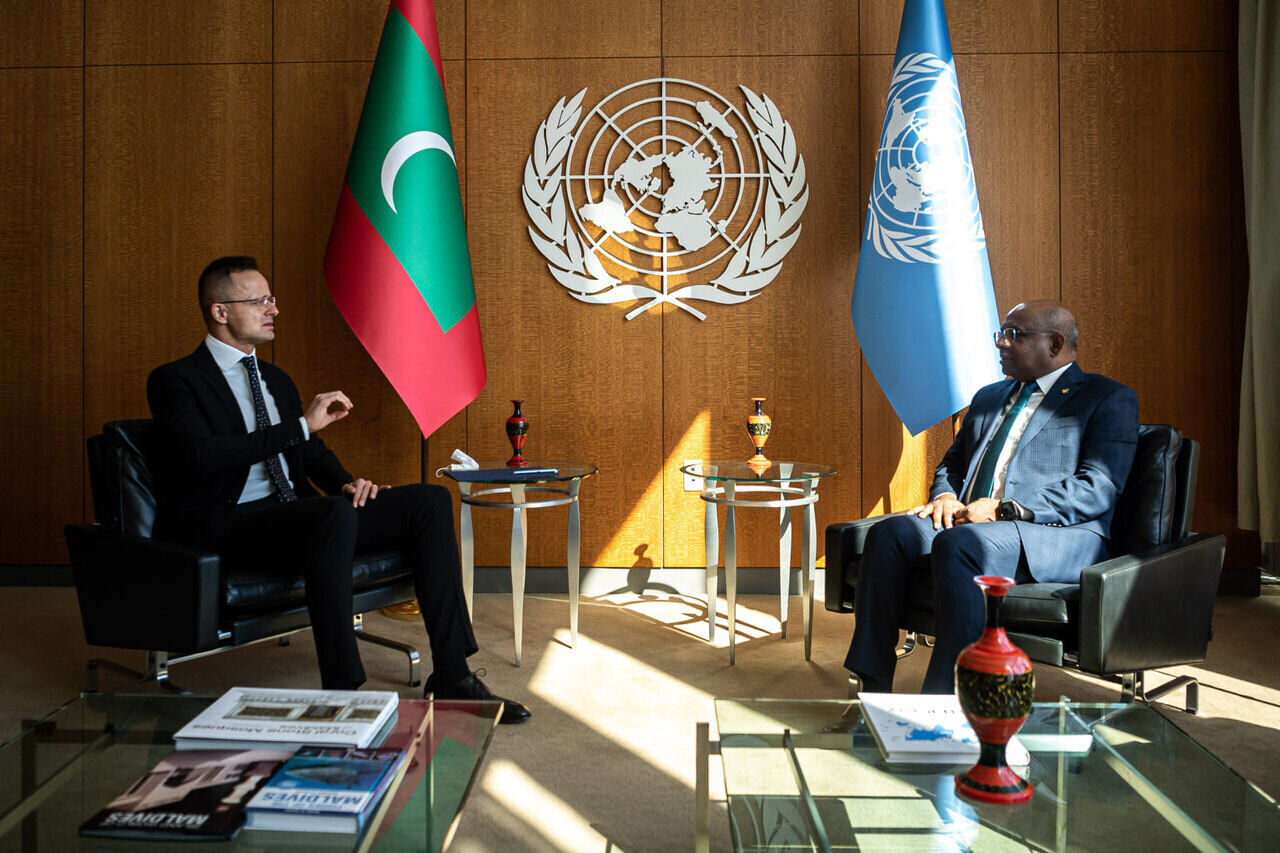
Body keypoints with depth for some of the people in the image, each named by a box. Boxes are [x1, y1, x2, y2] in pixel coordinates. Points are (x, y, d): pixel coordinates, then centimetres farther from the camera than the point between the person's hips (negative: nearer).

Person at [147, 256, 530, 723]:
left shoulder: (277, 380, 24)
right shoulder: (175, 381, 0)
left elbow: (313, 453, 24)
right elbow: (204, 457, -18)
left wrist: (346, 482, 0)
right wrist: (302, 424, -19)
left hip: (297, 516, 8)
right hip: (227, 524, -7)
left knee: (429, 500, -11)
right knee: (336, 514, -39)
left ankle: (452, 676, -13)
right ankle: (342, 693, -33)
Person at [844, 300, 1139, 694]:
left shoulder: (1109, 399, 6)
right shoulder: (988, 397, 27)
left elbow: (1097, 489, -8)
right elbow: (953, 462, 29)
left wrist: (1005, 509, -17)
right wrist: (945, 496, 4)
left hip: (1059, 535, -6)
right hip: (969, 523, 6)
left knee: (959, 544, -36)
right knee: (890, 533, -22)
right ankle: (873, 690, -22)